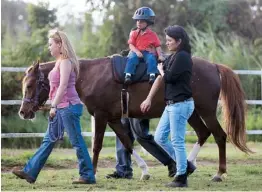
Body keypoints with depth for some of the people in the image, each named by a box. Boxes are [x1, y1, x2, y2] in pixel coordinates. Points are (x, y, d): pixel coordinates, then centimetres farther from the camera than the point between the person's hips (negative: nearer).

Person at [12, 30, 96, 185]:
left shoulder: (65, 62, -13)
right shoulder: (60, 62, 16)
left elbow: (63, 86, -21)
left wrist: (54, 106, -22)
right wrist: (54, 105, 21)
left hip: (68, 107, -10)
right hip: (61, 108, 10)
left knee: (77, 141, -5)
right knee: (48, 141, 10)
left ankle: (88, 176, 1)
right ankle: (30, 172, 13)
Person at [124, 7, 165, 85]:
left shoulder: (152, 34, 6)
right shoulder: (134, 33, 8)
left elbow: (157, 46, 4)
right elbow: (131, 45, 2)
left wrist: (160, 55, -11)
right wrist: (137, 51, -17)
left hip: (148, 52, 0)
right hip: (136, 52, 0)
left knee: (151, 59, -32)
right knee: (131, 58, -30)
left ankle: (152, 75, -40)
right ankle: (128, 75, -37)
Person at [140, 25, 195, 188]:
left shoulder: (182, 57, -15)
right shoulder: (173, 57, 14)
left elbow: (168, 78, -20)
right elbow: (161, 78, 14)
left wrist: (161, 69, 2)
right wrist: (149, 99, 11)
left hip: (180, 104, -10)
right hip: (172, 105, 10)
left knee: (177, 142, -5)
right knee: (160, 138, 12)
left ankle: (182, 178, 3)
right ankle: (184, 164, 20)